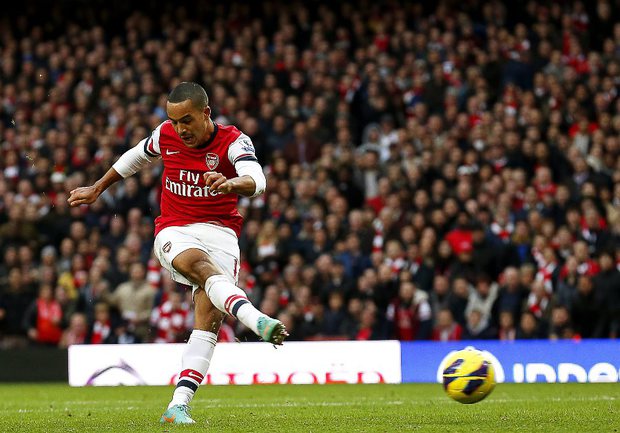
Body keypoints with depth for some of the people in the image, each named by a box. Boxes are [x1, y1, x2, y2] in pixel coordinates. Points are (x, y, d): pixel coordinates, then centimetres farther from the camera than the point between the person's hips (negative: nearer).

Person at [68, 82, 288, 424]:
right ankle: (259, 322, -61)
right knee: (203, 267, -35)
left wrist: (231, 183, -53)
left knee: (209, 317, -18)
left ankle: (178, 405, -21)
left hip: (220, 232, 0)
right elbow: (137, 156, 24)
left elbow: (256, 181, -29)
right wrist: (96, 189, 34)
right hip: (174, 232, 0)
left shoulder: (234, 142, -9)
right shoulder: (165, 134, 1)